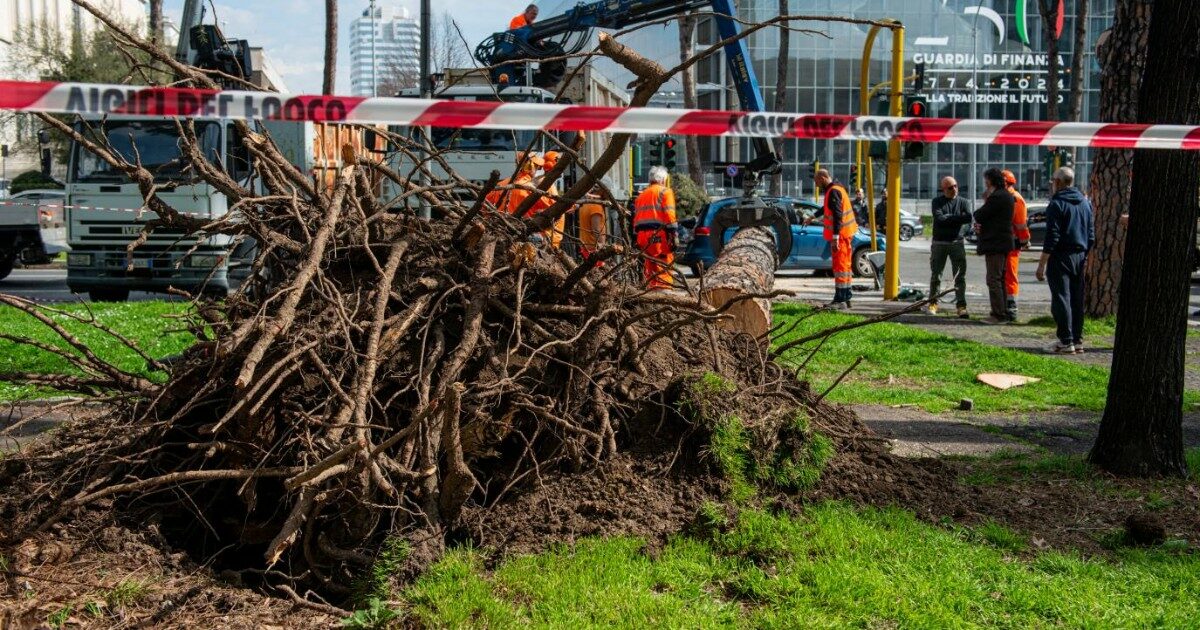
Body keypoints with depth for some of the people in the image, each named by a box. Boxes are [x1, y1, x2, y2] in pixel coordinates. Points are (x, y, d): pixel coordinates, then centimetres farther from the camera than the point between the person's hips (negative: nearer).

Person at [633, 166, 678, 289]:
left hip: (642, 235, 7)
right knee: (664, 266, -9)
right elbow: (669, 214, -10)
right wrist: (674, 236, -12)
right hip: (658, 235, -7)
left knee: (650, 268, 12)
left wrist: (638, 239, 19)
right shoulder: (665, 192, 2)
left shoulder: (641, 195, 24)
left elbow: (636, 218, 19)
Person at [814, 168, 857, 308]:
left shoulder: (833, 192, -17)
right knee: (845, 265, 15)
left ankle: (840, 300, -9)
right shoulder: (837, 188, 15)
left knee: (840, 265, -9)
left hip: (840, 235, -10)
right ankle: (846, 297, 23)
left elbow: (837, 215, -25)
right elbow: (828, 207, 33)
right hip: (846, 233, 10)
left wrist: (835, 237, -27)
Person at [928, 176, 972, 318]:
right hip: (939, 242, -1)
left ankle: (961, 305, -2)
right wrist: (956, 219, -10)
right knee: (936, 274, 5)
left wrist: (948, 218, -14)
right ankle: (933, 303, 17)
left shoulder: (963, 202, 7)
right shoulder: (937, 201, 3)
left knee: (960, 275, -4)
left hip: (957, 242, 1)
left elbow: (968, 218, -12)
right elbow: (939, 218, -13)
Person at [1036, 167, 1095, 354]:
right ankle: (1077, 340, 15)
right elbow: (1091, 235, 16)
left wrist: (1042, 264, -14)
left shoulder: (1057, 204, -11)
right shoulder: (1085, 203, 13)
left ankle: (1066, 342, -7)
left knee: (1061, 299, -5)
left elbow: (1052, 237, -16)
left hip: (1061, 257, -7)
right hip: (1080, 257, 7)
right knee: (1077, 300, 11)